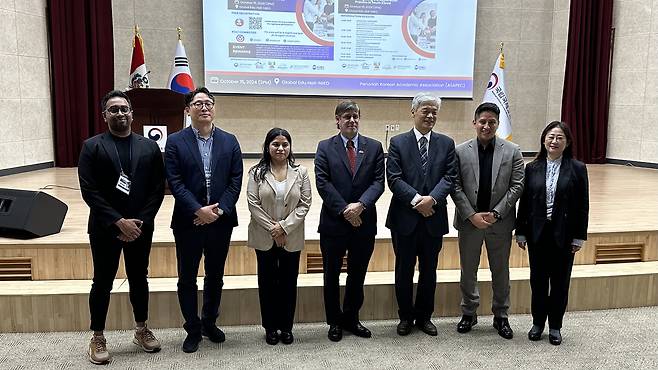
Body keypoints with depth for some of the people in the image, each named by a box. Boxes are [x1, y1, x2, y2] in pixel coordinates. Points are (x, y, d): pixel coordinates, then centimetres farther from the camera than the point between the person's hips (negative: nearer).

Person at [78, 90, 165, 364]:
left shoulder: (149, 147, 4)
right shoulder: (92, 147, -2)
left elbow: (158, 189, 0)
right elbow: (89, 191, -9)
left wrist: (140, 222, -9)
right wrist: (118, 222, -16)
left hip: (141, 227, 2)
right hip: (104, 228, -2)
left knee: (139, 280, 14)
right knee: (102, 283, 8)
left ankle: (142, 330, 31)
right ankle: (97, 338, 24)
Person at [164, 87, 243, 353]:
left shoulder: (229, 141, 5)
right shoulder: (175, 141, -2)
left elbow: (235, 180, 0)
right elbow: (175, 182, -8)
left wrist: (220, 210, -12)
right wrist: (199, 210, -17)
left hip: (221, 220, 2)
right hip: (188, 221, -2)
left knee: (215, 276, 15)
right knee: (187, 279, 8)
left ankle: (210, 322, 33)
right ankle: (193, 329, 24)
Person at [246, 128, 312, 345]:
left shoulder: (300, 173, -1)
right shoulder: (257, 173, -3)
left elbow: (304, 204, -5)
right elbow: (253, 204, -8)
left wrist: (284, 227, -14)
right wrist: (272, 228, -13)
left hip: (291, 238, 1)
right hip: (264, 237, 0)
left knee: (289, 282, 10)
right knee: (267, 282, 10)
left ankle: (286, 327, 24)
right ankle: (270, 328, 24)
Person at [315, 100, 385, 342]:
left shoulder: (374, 147, 5)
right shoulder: (325, 148, 1)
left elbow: (378, 181, -2)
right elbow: (322, 183, -8)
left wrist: (360, 204, -18)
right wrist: (344, 210, -15)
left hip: (364, 222, 2)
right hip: (333, 223, -1)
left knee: (357, 276, 14)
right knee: (331, 276, 10)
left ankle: (351, 319, 32)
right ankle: (335, 322, 27)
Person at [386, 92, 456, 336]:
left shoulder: (446, 144, 6)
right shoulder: (398, 142, 0)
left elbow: (449, 177, -3)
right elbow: (394, 178, -9)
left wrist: (432, 198, -19)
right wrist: (416, 199, -19)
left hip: (434, 218, 2)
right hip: (404, 218, -2)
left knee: (429, 270, 13)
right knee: (404, 269, 9)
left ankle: (424, 316, 29)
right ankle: (405, 316, 26)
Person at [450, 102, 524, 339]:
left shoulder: (512, 151, -1)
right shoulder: (460, 151, -2)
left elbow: (517, 186, -4)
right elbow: (456, 187, -5)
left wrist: (496, 213, -12)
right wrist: (472, 215, -13)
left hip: (500, 223, 0)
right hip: (469, 221, 0)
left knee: (501, 272, 12)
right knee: (468, 271, 12)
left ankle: (501, 316, 29)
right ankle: (469, 313, 29)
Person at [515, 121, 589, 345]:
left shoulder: (577, 169, -2)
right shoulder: (532, 168, 2)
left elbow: (582, 206, -2)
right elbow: (524, 202, 3)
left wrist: (579, 237, -4)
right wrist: (521, 233, 1)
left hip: (564, 235, -1)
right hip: (537, 233, 1)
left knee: (560, 282, 9)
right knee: (538, 280, 10)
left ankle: (555, 326, 25)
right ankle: (538, 323, 27)